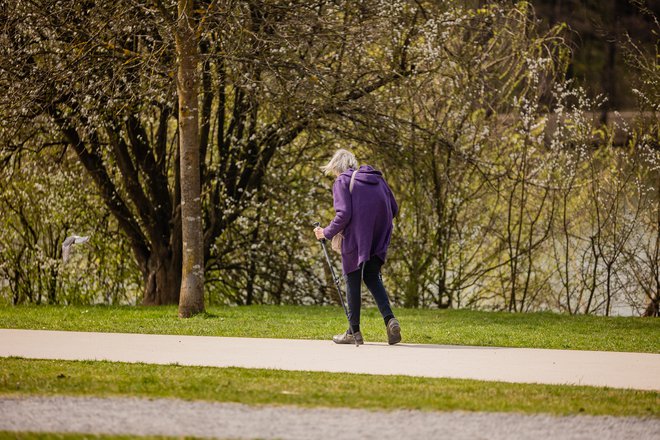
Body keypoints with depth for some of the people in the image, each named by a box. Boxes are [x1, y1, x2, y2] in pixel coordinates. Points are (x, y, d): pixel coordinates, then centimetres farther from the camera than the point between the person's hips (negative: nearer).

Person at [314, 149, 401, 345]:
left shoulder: (342, 182, -2)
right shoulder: (377, 179, 16)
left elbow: (343, 215, -13)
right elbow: (393, 209, 13)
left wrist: (327, 233, -1)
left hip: (356, 237, -5)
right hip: (378, 240, 5)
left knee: (353, 281, 7)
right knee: (372, 278, 16)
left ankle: (354, 332, 11)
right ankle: (390, 320, -5)